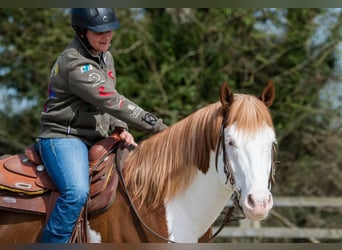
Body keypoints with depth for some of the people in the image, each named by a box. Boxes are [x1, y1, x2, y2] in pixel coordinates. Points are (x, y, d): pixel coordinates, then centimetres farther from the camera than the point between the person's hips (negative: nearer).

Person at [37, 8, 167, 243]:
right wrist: (156, 125, -23)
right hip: (63, 138, -10)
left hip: (95, 140, 10)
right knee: (77, 192, -33)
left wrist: (120, 128, 0)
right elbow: (111, 101, -24)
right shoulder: (75, 64, -20)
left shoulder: (105, 57, 11)